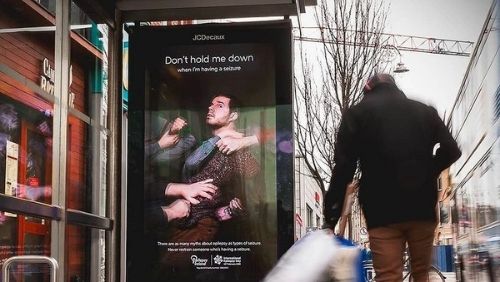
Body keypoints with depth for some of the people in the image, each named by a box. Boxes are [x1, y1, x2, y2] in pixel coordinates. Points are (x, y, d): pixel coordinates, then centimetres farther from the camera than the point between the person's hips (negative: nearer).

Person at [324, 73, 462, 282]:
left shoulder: (357, 113, 5)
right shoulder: (425, 111, 15)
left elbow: (344, 165, -3)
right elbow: (451, 151, 6)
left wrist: (332, 210, -2)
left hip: (382, 211, -3)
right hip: (422, 208, 3)